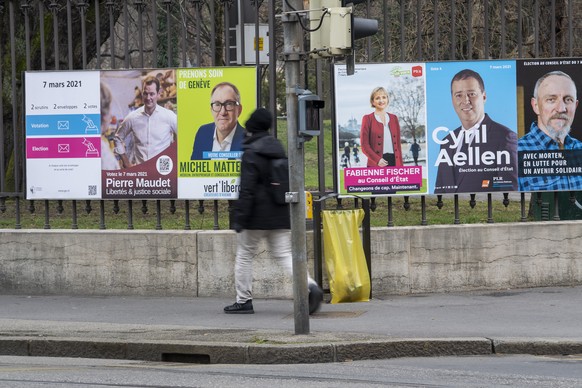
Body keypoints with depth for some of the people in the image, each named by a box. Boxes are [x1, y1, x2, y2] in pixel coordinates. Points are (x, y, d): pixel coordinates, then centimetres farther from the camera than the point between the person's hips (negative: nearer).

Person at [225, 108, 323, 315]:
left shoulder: (250, 154, -13)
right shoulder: (278, 148, 10)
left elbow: (247, 190, -17)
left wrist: (239, 218, -14)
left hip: (257, 217, -6)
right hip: (280, 216, 7)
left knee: (244, 255, 9)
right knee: (284, 254, 4)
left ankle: (243, 301, 14)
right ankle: (310, 286, -18)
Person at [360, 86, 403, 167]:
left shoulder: (394, 118, 16)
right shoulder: (368, 119, 4)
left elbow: (398, 143, 17)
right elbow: (364, 145, -2)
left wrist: (400, 166, 8)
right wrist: (377, 160, -15)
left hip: (394, 162, 4)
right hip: (376, 164, -4)